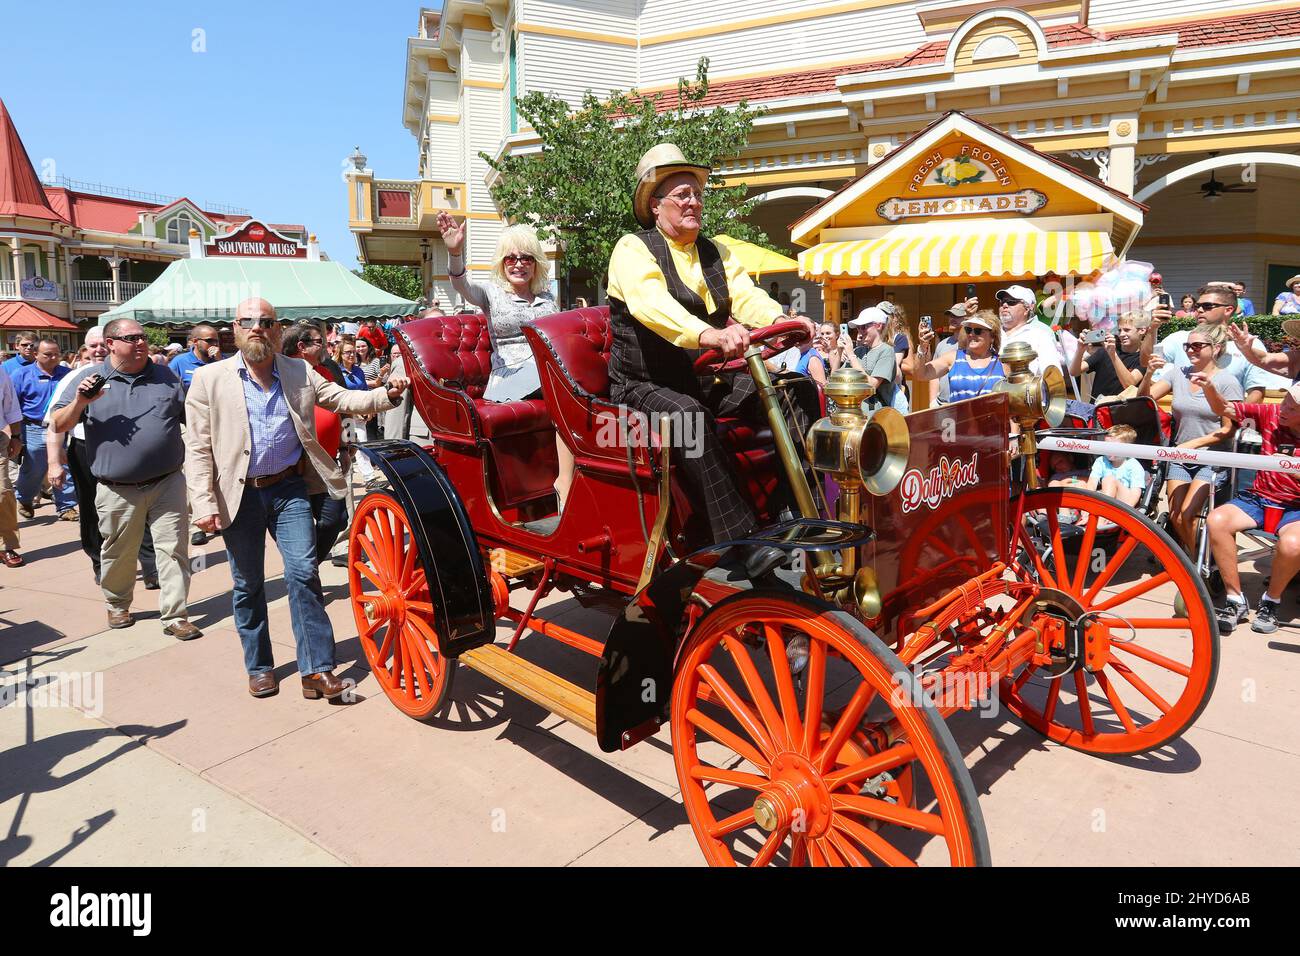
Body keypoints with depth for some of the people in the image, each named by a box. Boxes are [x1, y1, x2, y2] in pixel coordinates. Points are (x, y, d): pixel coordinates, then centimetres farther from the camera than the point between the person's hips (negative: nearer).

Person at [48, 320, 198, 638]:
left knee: (174, 550, -1)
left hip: (168, 483, 1)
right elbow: (58, 425, 2)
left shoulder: (165, 376, 7)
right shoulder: (88, 378, 2)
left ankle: (175, 617, 6)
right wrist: (79, 403, -16)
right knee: (118, 554, 14)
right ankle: (117, 605, 38)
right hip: (118, 490, 0)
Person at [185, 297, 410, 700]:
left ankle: (317, 668, 1)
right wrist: (204, 504, -12)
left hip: (290, 488, 1)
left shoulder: (300, 373, 3)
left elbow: (344, 399, 2)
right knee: (248, 586, 11)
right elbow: (198, 448, -5)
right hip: (239, 495, -1)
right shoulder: (209, 379, -4)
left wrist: (387, 394, -17)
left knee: (303, 573, -6)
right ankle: (259, 667, 27)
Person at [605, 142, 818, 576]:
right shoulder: (633, 249, -4)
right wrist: (708, 334, -44)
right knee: (688, 415, -39)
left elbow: (746, 295, -1)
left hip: (711, 380, 6)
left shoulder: (716, 253, 17)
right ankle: (743, 539, -40)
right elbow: (651, 303, -25)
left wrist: (782, 321, -25)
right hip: (646, 385, -6)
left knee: (799, 392, -13)